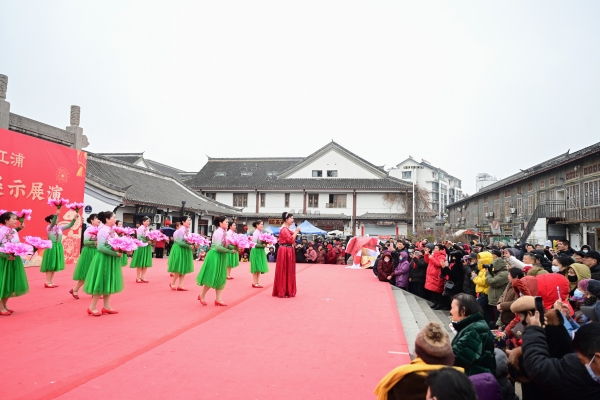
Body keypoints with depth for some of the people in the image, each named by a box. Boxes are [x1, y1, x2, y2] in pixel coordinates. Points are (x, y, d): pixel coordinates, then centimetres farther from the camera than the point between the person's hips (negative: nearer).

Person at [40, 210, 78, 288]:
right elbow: (53, 223, -30)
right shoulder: (49, 228, -9)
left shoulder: (59, 227, 7)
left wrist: (74, 218, -10)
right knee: (50, 265, -2)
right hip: (51, 247, -6)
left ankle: (51, 282, 17)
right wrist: (56, 214, -44)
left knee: (55, 265, 10)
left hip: (58, 247, 6)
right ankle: (47, 282, 6)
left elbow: (69, 226, 4)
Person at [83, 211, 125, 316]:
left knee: (109, 283, 12)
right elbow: (100, 247, -24)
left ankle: (106, 307, 19)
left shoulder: (112, 231, 11)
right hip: (104, 259, -9)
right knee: (101, 283, -2)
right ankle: (92, 307, 9)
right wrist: (115, 253, -25)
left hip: (111, 259, 9)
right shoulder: (103, 231, -16)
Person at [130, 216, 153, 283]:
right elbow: (139, 238, -18)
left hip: (147, 247, 7)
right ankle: (138, 278, 9)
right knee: (140, 263, 0)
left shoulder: (147, 229, 13)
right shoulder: (140, 228, -11)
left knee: (146, 263, 7)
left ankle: (142, 277, 15)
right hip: (141, 247, -7)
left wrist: (151, 240, -1)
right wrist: (147, 242, -19)